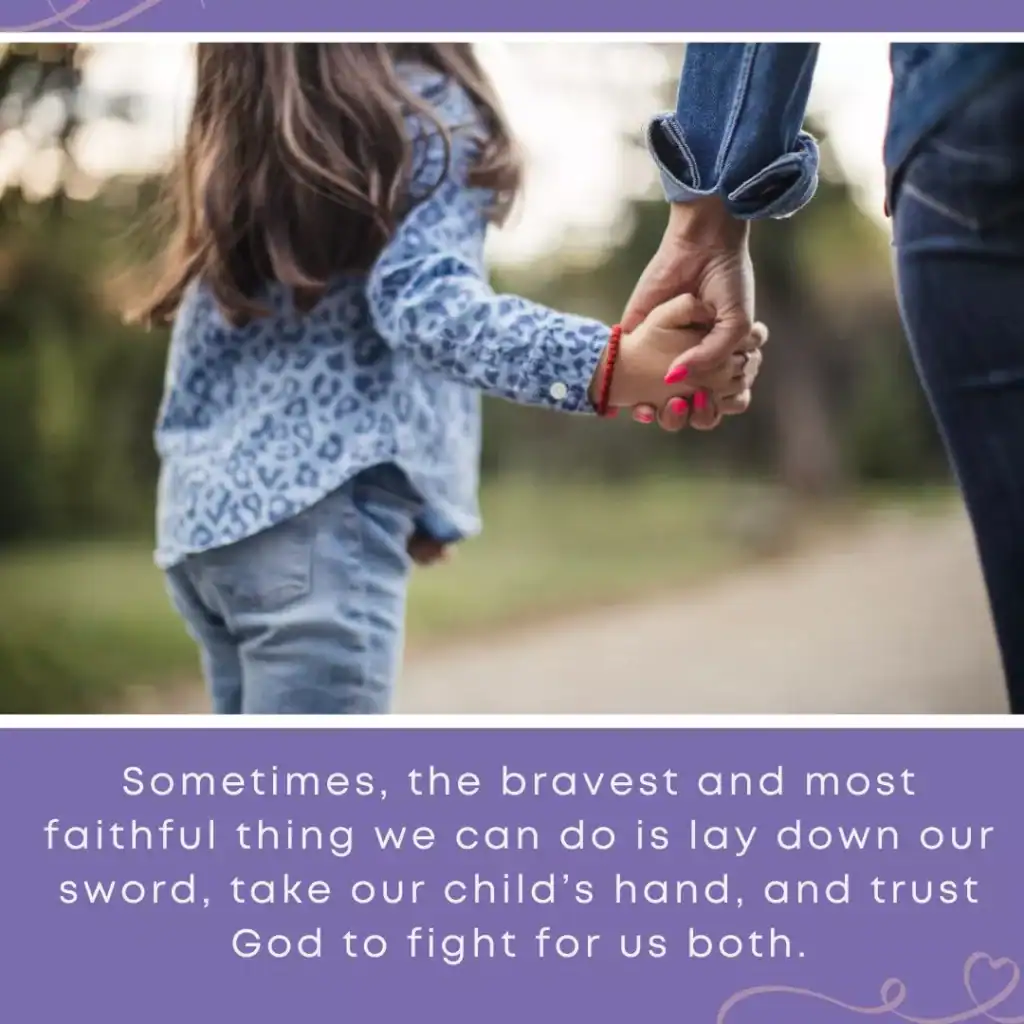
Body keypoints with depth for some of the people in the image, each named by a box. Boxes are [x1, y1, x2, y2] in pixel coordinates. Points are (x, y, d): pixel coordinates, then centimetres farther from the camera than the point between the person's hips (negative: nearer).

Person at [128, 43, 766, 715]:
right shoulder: (426, 105, -3)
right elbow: (424, 302, -20)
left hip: (204, 507, 8)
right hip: (311, 511, -8)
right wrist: (615, 367, -35)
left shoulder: (239, 119, 18)